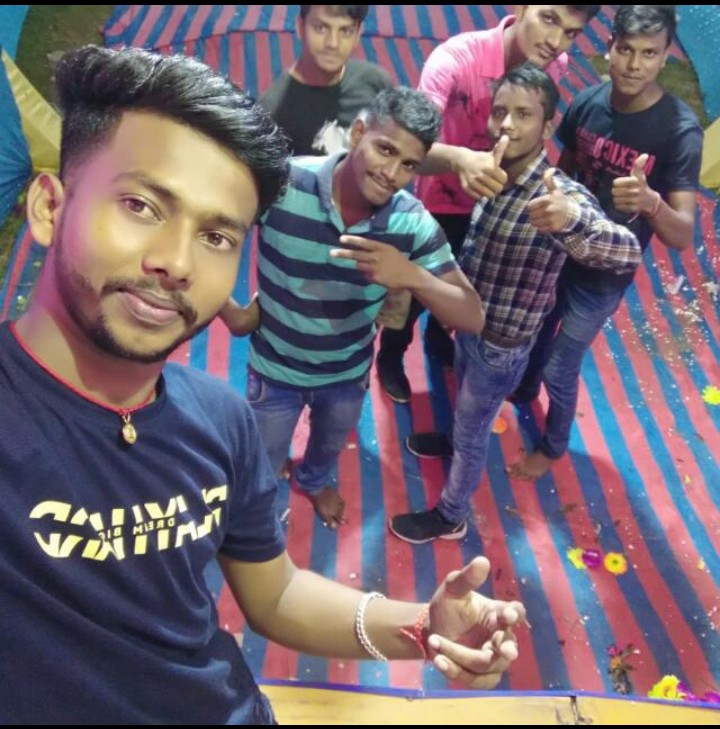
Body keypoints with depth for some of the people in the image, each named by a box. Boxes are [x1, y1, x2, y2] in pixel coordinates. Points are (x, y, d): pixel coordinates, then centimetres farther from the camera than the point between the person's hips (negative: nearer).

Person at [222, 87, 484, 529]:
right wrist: (229, 311, -17)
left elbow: (473, 319, -23)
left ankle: (315, 481, 70)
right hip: (275, 371, -2)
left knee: (331, 447, 33)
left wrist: (413, 276, -41)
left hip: (348, 374, 3)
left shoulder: (414, 223, -23)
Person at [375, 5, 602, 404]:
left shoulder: (555, 67, -18)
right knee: (417, 290, 13)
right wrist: (460, 160, -67)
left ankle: (438, 338, 58)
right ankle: (390, 357, 45)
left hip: (494, 201, 5)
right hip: (439, 200, -5)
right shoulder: (457, 57, -35)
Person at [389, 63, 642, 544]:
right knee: (464, 401, 33)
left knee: (473, 434, 15)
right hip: (470, 324, 6)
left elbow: (630, 253, -44)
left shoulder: (562, 196, -30)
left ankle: (450, 518, 39)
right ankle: (456, 437, 65)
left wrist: (572, 220, -62)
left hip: (502, 346, -6)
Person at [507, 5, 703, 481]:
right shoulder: (587, 102, -12)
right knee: (535, 335, 27)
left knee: (560, 368, 11)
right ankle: (524, 392, 60)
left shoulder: (681, 131, -25)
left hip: (603, 276, -4)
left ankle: (553, 446, 40)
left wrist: (649, 203, -48)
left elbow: (684, 236, -29)